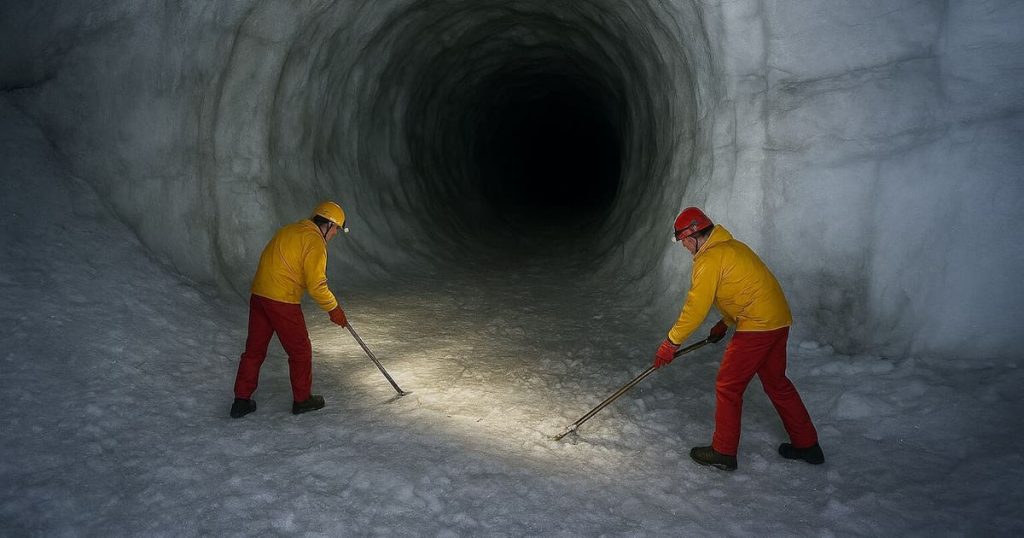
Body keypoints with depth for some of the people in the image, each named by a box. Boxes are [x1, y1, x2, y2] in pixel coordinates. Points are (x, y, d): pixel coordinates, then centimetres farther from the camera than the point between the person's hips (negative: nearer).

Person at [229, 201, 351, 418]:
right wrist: (333, 308, -2)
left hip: (258, 294, 8)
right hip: (282, 301, -8)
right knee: (300, 350, 8)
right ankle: (302, 400, 21)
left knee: (254, 348, 15)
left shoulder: (290, 230, 16)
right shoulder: (315, 241, -11)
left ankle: (241, 401, 20)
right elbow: (316, 285, -15)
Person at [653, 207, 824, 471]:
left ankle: (723, 453, 11)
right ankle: (807, 445, 30)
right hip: (778, 321, 10)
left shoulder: (710, 258, -14)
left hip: (757, 327, -10)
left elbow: (695, 307, -16)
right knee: (777, 383, 21)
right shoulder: (732, 246, 16)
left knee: (728, 387, 2)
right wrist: (724, 324, 30)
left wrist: (672, 341, -8)